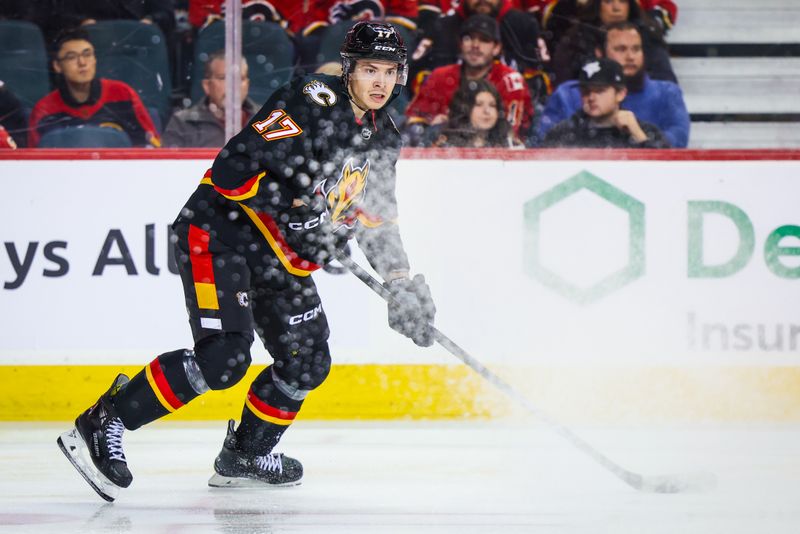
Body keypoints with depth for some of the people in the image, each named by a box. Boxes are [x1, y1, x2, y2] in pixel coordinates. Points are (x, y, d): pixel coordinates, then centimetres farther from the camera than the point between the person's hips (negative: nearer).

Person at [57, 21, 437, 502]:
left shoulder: (383, 137, 8)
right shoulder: (312, 103, -19)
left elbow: (379, 216, 20)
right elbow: (231, 170, -25)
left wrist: (402, 284, 11)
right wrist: (297, 210, -26)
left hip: (277, 255, 9)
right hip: (220, 229, -9)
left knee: (308, 362, 5)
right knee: (225, 354, -23)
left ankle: (244, 455, 25)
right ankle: (101, 425, -17)